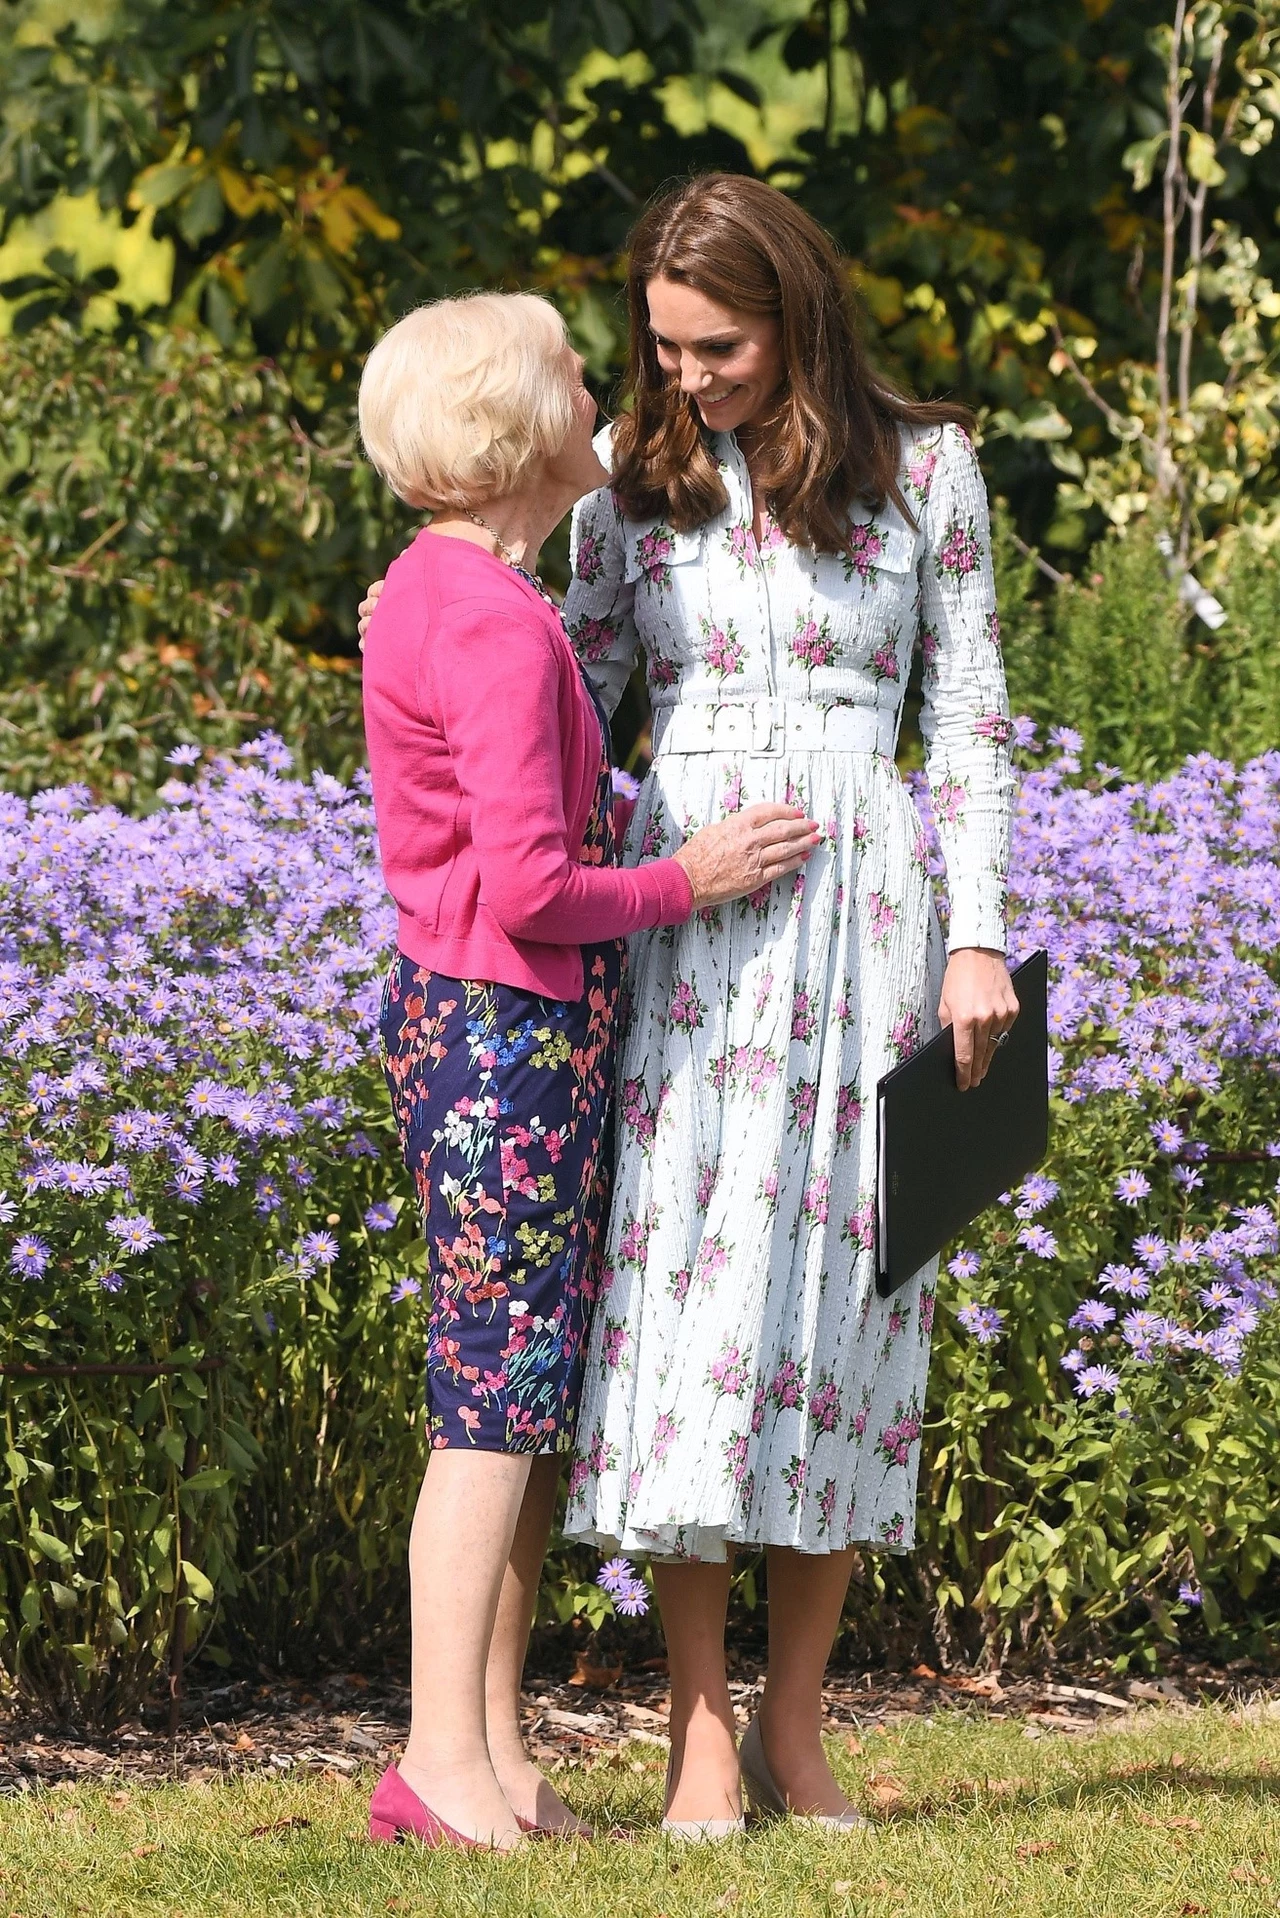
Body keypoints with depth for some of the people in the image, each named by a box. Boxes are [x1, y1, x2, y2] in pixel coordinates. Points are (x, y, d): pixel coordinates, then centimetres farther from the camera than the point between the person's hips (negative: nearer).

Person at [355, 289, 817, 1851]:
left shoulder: (430, 595, 13)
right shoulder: (503, 628, -18)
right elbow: (530, 887, -21)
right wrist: (688, 880, -8)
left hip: (464, 1015, 10)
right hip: (506, 1031, -10)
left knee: (523, 1400, 11)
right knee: (499, 1392, -7)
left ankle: (497, 1751, 14)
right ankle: (444, 1761, -5)